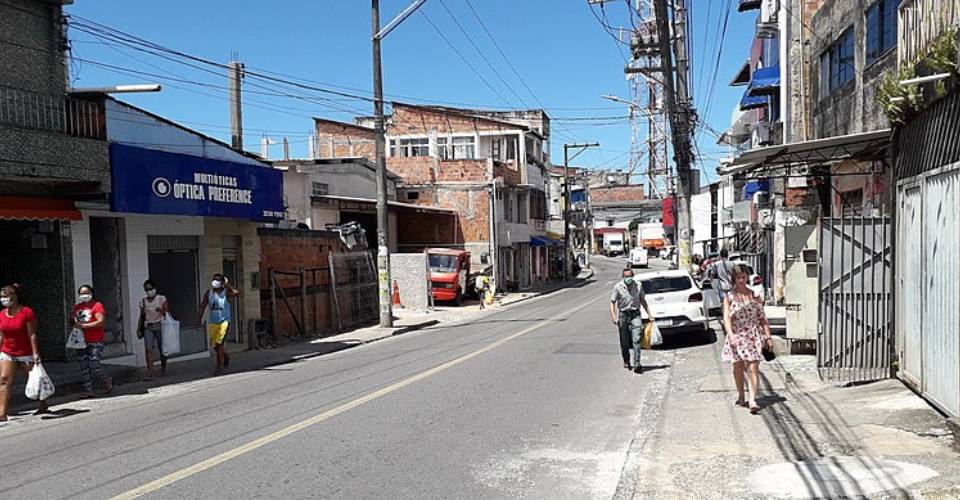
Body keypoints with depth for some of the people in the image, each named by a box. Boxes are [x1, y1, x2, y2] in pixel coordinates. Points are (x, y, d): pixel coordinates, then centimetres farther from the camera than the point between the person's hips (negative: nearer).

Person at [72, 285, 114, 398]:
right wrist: (74, 325, 4)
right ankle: (88, 390, 10)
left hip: (95, 341, -6)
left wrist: (84, 326, -19)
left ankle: (107, 381, 11)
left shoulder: (97, 305, -3)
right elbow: (74, 321, 28)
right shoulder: (76, 307, 16)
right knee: (83, 367, 5)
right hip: (81, 341, 6)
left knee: (94, 364, -13)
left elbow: (101, 321, -14)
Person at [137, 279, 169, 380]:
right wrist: (139, 329, 8)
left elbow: (167, 313, 3)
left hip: (160, 326, -1)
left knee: (162, 349, 6)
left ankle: (163, 369, 26)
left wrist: (161, 310, -17)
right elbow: (142, 317, 13)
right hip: (148, 327, 1)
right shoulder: (143, 301, 11)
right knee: (148, 349, -14)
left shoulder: (161, 299, 4)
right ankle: (149, 373, -20)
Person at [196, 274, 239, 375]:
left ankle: (219, 366, -3)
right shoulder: (209, 293, 6)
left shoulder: (226, 292, -6)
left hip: (224, 321, -5)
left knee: (219, 344, -12)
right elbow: (202, 307, 7)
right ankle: (226, 356, 39)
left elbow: (236, 292, -27)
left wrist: (228, 285, -17)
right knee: (214, 345, 11)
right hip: (212, 322, 5)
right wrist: (199, 319, -1)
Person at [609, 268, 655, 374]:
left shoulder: (638, 286, 3)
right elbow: (612, 302, -5)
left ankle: (637, 364, -16)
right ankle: (626, 362, 27)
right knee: (624, 341, 7)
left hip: (635, 314, 1)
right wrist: (613, 316, -18)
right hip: (623, 314, -1)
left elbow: (643, 300, 16)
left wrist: (649, 314, 15)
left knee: (636, 340, -11)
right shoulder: (618, 287, -5)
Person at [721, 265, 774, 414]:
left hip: (754, 336, 0)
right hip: (736, 336, 0)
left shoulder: (754, 295, 6)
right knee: (738, 368, 10)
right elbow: (726, 318, -7)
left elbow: (762, 317, 8)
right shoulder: (729, 297, 2)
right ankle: (741, 396, 28)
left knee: (753, 368, -10)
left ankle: (752, 400, -13)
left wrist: (768, 337, 2)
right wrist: (731, 335, -22)